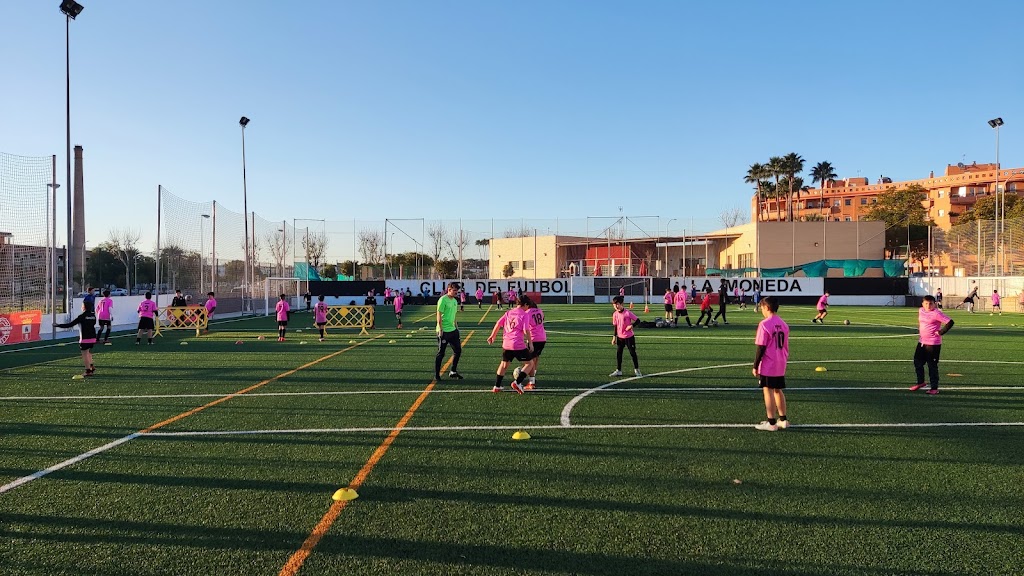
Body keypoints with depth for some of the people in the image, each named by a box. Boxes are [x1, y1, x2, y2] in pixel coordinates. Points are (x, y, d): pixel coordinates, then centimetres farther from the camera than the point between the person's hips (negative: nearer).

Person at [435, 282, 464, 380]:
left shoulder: (454, 301, 12)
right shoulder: (443, 300, -13)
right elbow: (439, 315, -15)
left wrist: (456, 327, 18)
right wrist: (440, 330, -18)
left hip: (453, 330, 8)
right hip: (444, 331, -8)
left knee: (458, 350, 9)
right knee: (441, 353, 0)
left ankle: (453, 372, 22)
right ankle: (437, 375, 10)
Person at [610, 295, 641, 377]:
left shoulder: (628, 313, -15)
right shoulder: (615, 314, 1)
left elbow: (637, 320, -12)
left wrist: (631, 325, -29)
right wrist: (614, 337, 8)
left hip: (629, 337, -5)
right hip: (620, 337, 5)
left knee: (632, 353, 3)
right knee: (618, 353, 6)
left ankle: (637, 370, 16)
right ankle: (618, 370, 17)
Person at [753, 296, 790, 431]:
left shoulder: (764, 324, -14)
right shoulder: (784, 324, 7)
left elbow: (761, 347, -15)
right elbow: (786, 346, 13)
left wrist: (755, 366, -7)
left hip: (767, 366, -7)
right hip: (781, 366, 7)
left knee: (768, 391, 0)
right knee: (778, 391, 16)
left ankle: (771, 423, 4)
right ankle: (783, 420, 23)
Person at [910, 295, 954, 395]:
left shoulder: (937, 313, -16)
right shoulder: (921, 311, 7)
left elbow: (950, 322, -22)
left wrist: (941, 332, -18)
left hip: (933, 344, -7)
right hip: (921, 342, 7)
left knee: (932, 366, 0)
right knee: (917, 362, 11)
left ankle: (934, 388, 10)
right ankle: (920, 382, 29)